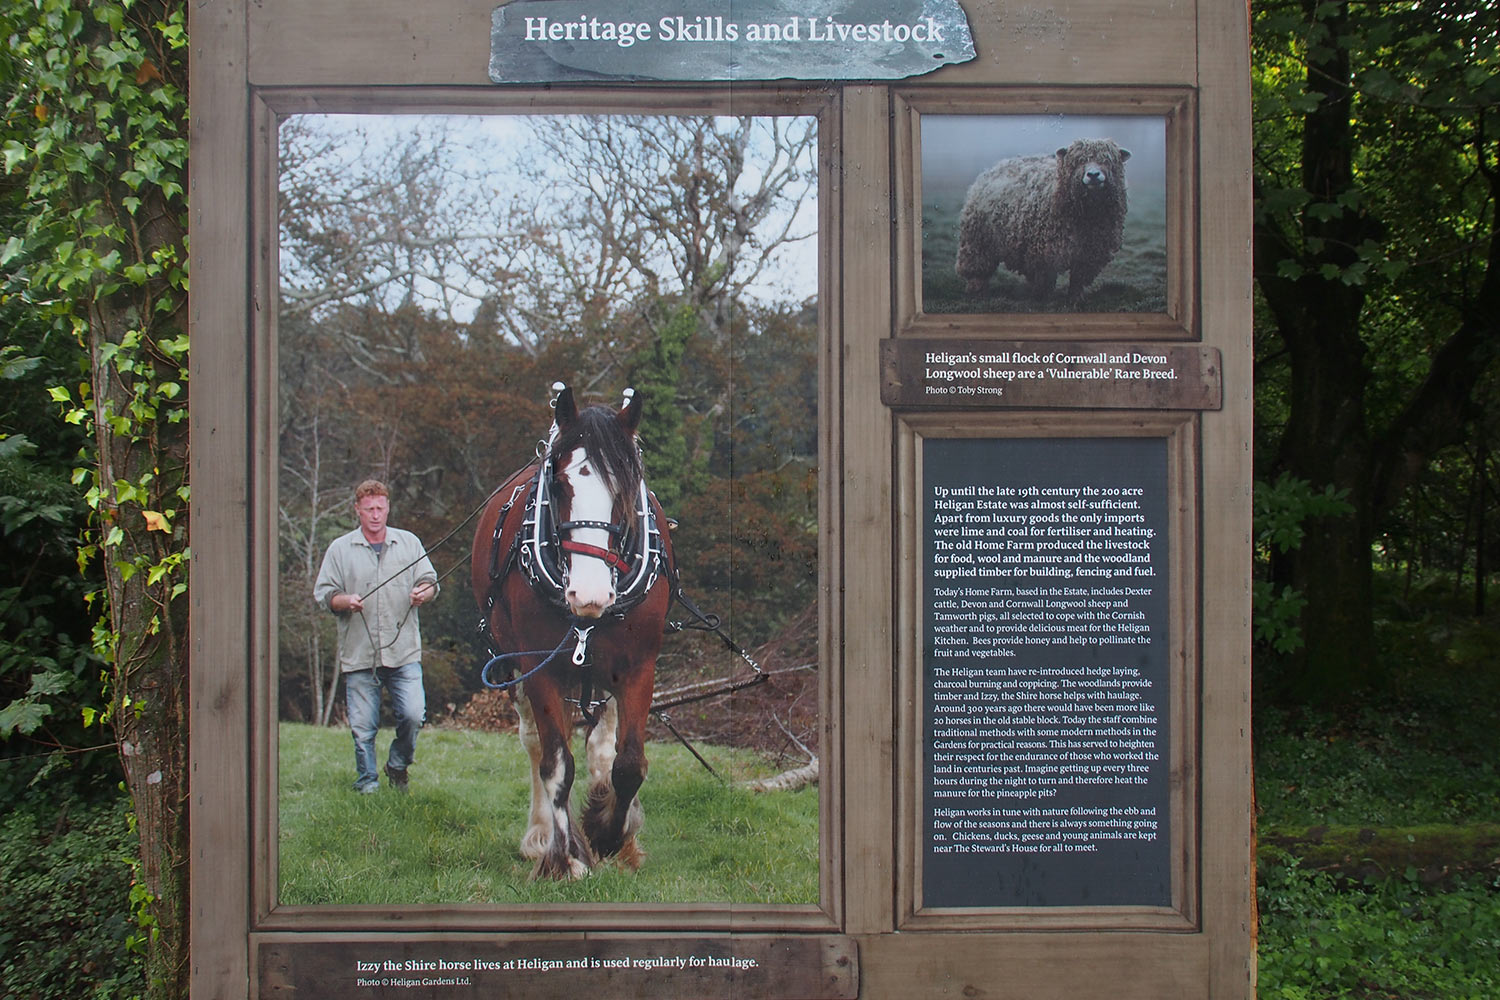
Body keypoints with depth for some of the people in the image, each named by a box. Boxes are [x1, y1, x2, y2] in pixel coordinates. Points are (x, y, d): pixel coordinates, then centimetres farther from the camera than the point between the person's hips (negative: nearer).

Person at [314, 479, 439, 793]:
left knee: (413, 714, -9)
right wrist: (345, 600, -16)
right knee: (363, 726, 1)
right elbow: (323, 594, 5)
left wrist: (422, 593, -12)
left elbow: (430, 582, 11)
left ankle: (397, 765, 17)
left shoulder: (409, 543, 11)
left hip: (404, 651, 0)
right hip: (358, 653, 0)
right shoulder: (340, 549, 7)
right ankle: (367, 782, 19)